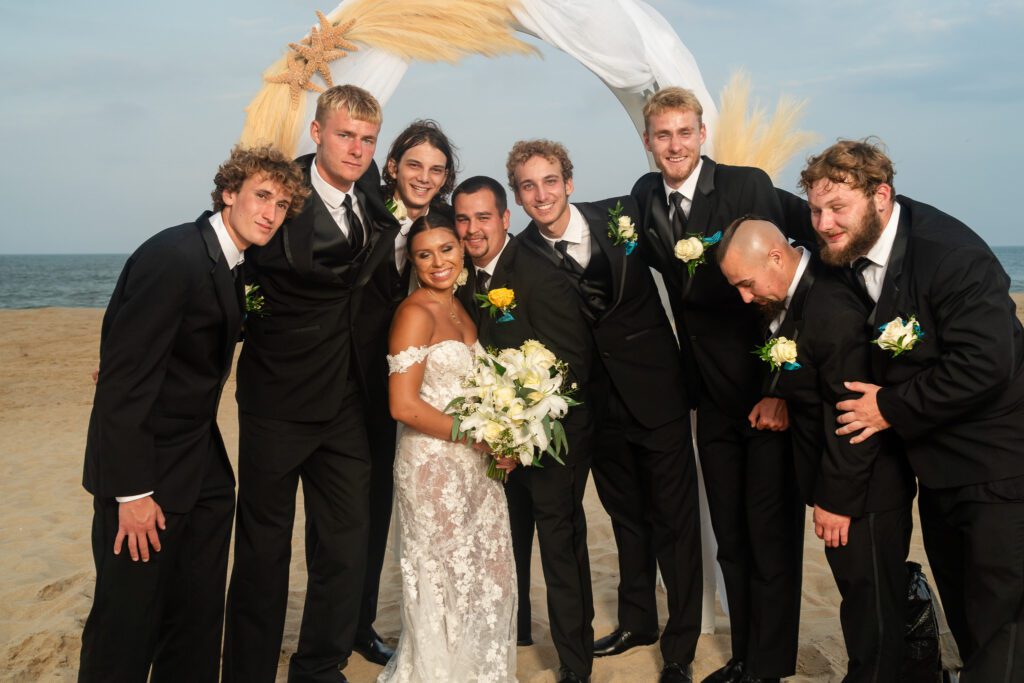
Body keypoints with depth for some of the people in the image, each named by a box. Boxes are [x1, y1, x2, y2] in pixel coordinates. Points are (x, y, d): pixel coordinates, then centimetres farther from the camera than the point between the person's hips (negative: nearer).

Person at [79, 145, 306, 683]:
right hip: (147, 470, -8)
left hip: (203, 467, 8)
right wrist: (133, 492, -21)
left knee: (199, 617, 15)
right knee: (128, 622, 3)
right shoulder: (172, 256, -20)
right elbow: (122, 381, -22)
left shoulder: (230, 261, 6)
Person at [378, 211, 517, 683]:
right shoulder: (416, 312, -13)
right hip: (433, 464, -7)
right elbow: (403, 405, -20)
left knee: (485, 578, 14)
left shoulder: (459, 309, 10)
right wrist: (481, 439, -16)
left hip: (474, 465, 7)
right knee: (445, 581, 6)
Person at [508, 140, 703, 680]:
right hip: (598, 401, 2)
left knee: (674, 515, 6)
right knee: (625, 513, 19)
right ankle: (637, 621, 39)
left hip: (654, 387, -2)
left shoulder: (622, 213, -11)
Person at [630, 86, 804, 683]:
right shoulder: (646, 195, 4)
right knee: (731, 537, 15)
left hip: (768, 392, -5)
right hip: (713, 398, 5)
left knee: (771, 535, 4)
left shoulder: (749, 186, -12)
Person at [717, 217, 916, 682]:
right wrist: (776, 395, -1)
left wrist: (837, 499, -18)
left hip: (865, 487, -9)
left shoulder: (833, 311, -28)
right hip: (834, 476, 9)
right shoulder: (789, 295, 1)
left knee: (872, 603, 7)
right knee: (859, 590, 20)